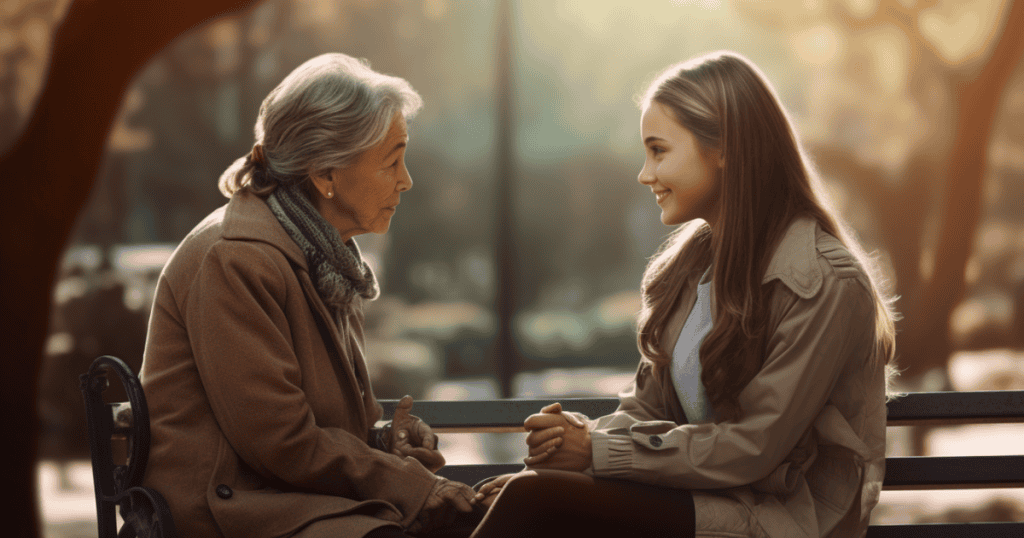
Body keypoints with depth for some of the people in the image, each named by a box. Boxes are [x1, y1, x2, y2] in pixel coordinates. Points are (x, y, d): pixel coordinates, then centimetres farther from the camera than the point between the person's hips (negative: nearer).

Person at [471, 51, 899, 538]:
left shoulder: (825, 283, -14)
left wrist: (597, 451, -15)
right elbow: (648, 406, 14)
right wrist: (583, 435, -8)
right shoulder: (692, 260, 12)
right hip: (697, 494, 7)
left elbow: (754, 447, -17)